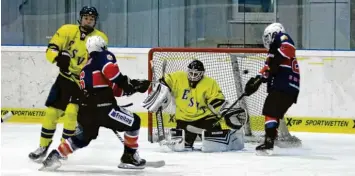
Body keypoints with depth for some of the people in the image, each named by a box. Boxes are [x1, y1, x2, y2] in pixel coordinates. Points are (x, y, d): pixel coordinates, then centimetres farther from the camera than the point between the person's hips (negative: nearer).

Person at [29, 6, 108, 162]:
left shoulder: (101, 38, -4)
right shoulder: (67, 30, -3)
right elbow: (50, 50, -8)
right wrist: (59, 56, -30)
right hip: (65, 78, 2)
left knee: (72, 111, -18)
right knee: (52, 111, 1)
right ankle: (43, 147, 17)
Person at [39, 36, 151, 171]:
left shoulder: (87, 67, 29)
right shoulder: (104, 56, 4)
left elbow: (113, 89, 26)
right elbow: (110, 69, -22)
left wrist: (134, 85, 21)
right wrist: (125, 83, -13)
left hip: (86, 109, 8)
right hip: (102, 107, -8)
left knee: (81, 139, 27)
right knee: (134, 122, 7)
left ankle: (53, 156, 18)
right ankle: (129, 157, 10)